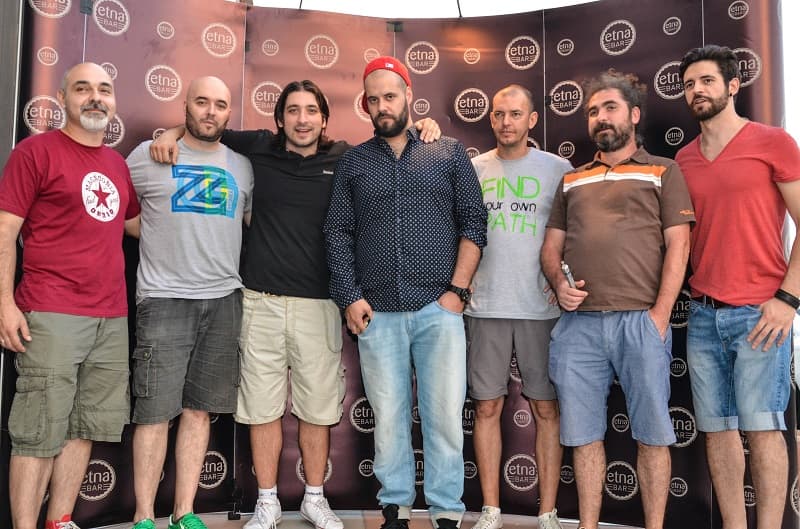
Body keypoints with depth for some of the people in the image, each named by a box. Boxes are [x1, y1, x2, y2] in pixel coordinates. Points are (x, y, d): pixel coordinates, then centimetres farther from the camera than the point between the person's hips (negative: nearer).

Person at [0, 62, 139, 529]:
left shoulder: (118, 164, 16)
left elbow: (137, 222, 30)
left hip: (112, 319, 6)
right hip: (52, 316, -6)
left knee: (85, 428, 11)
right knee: (40, 431, -2)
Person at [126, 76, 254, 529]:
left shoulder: (242, 166, 13)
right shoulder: (149, 155, 3)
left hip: (224, 301, 3)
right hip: (165, 300, -3)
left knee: (200, 410, 7)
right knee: (155, 413, -2)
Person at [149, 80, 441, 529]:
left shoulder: (344, 159, 4)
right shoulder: (259, 149, 6)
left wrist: (423, 127, -2)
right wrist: (174, 133, 3)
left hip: (319, 304, 0)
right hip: (262, 301, 1)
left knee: (318, 409, 8)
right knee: (262, 408, 7)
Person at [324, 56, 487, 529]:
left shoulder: (450, 152, 9)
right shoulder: (353, 162, 13)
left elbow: (473, 223, 4)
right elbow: (338, 233, 9)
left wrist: (458, 290, -5)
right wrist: (350, 297, -2)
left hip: (439, 308, -1)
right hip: (377, 312, 2)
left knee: (445, 416, 0)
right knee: (389, 418, 7)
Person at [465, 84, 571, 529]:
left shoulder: (558, 170, 4)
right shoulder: (471, 170, 9)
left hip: (542, 308, -1)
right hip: (486, 307, 2)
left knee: (547, 408, 3)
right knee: (487, 406, 5)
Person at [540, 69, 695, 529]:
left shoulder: (663, 172, 9)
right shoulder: (572, 180, 19)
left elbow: (677, 246, 0)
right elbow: (551, 246, 18)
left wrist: (660, 314, -9)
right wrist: (559, 282, -4)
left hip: (640, 321, -3)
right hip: (579, 323, 3)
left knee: (652, 434, 3)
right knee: (584, 434, 7)